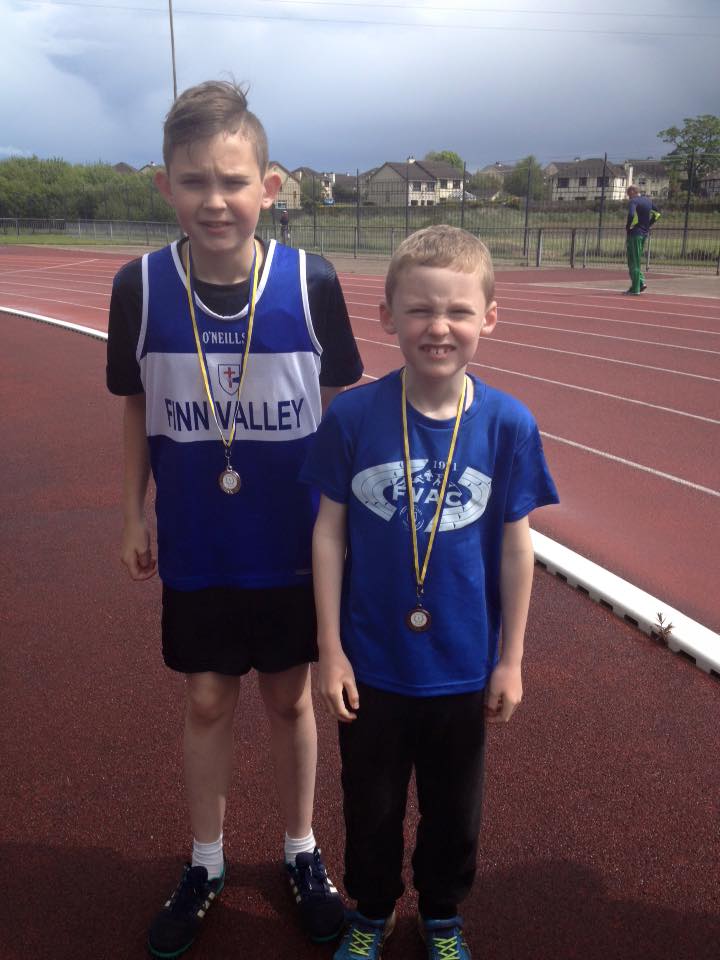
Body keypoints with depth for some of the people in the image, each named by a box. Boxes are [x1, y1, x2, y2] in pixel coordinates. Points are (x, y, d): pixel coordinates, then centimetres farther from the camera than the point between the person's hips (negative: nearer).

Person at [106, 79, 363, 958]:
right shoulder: (139, 287, -11)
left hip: (293, 545, 0)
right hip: (195, 548, 1)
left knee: (290, 698, 16)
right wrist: (133, 516, 5)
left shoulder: (311, 283, -14)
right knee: (206, 703, 15)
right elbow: (137, 410, 2)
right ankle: (205, 864, 40)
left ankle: (302, 853, 40)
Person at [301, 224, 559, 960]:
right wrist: (330, 649, -5)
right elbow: (329, 533, -7)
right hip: (372, 663, 0)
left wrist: (511, 659, 1)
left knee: (454, 809, 22)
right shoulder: (352, 416, -16)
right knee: (371, 806, 21)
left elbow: (515, 546, -4)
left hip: (463, 666, 1)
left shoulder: (508, 424, -13)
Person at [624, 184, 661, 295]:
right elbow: (657, 213, 20)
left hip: (635, 233, -8)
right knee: (636, 260, 19)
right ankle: (641, 282, 11)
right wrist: (648, 225, 17)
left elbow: (631, 215, -28)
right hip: (644, 233, 8)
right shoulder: (648, 200, 13)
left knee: (634, 261, -3)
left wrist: (628, 227, -13)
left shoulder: (633, 201, -12)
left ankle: (635, 289, -2)